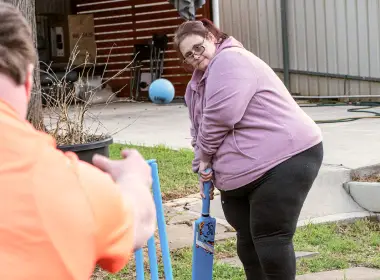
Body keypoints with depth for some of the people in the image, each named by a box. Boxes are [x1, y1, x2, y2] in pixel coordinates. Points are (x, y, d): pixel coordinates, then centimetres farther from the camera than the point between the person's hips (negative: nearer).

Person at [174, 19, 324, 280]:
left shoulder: (231, 60, -14)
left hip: (284, 160, -10)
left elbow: (220, 115, -22)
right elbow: (199, 128, 22)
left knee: (270, 238, -8)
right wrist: (204, 167, 7)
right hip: (241, 171, 10)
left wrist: (204, 155, -6)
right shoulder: (198, 83, 18)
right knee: (247, 238, 13)